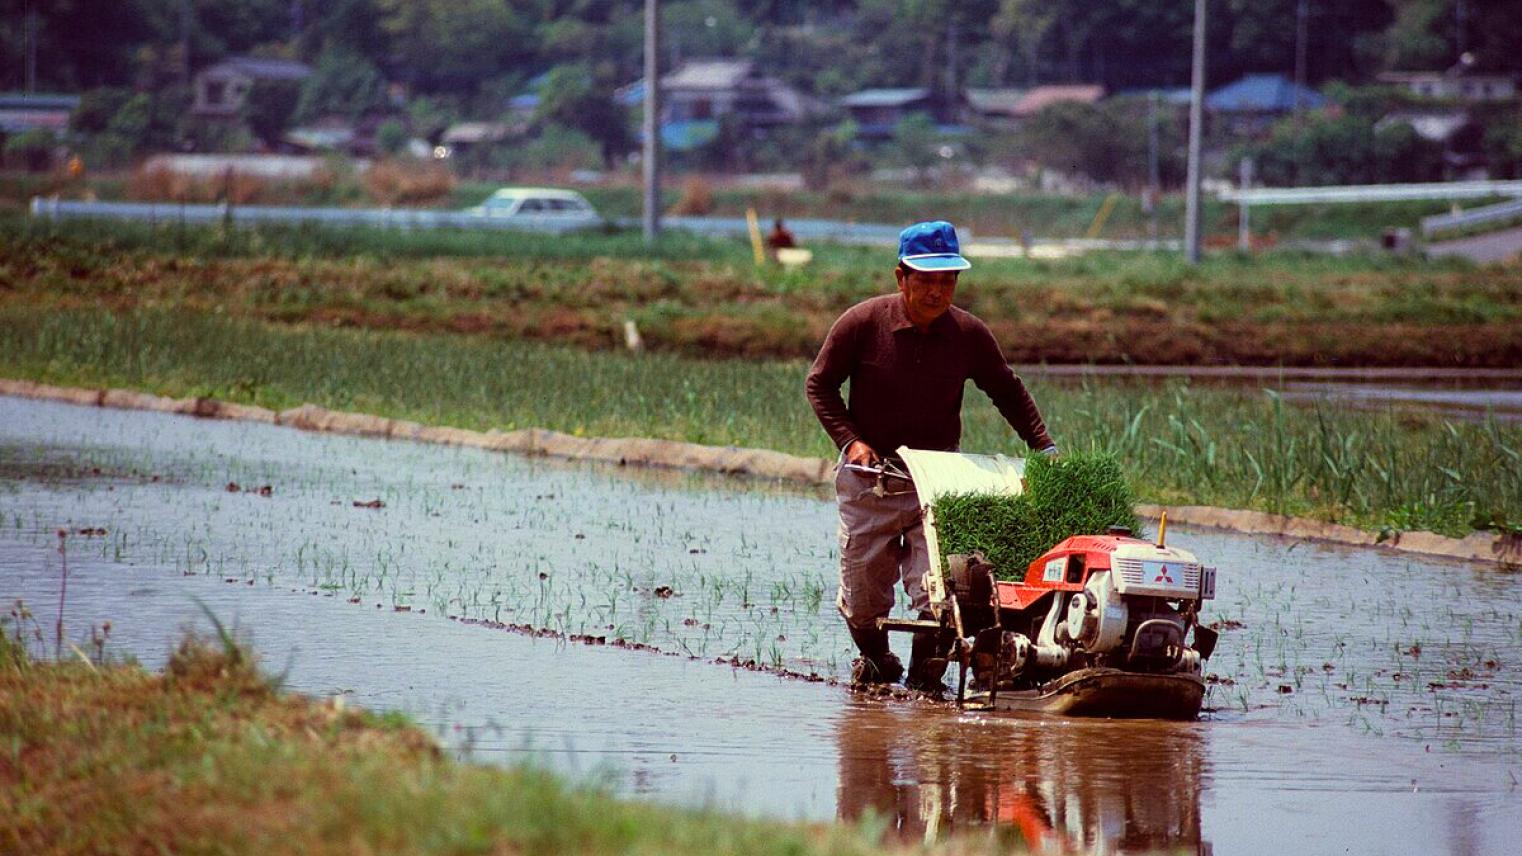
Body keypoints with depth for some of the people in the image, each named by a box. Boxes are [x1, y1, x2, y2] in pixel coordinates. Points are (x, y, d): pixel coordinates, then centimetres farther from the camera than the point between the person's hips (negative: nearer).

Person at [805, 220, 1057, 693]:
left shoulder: (968, 334, -3)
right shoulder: (862, 323, -10)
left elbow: (1008, 391, 13)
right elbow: (820, 383, 1)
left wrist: (1043, 447, 5)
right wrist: (849, 439, -11)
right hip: (869, 479, -1)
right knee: (863, 596, 6)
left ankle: (924, 677, 6)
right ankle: (876, 663, 35)